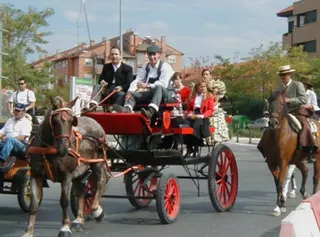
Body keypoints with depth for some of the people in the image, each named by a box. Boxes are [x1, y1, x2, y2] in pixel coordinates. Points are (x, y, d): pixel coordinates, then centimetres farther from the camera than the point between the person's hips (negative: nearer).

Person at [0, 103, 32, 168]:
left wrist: (7, 138, -14)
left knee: (9, 139, -37)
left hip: (21, 146, -5)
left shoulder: (26, 122, 7)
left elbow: (22, 137, -6)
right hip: (6, 143, 5)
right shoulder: (9, 121, 28)